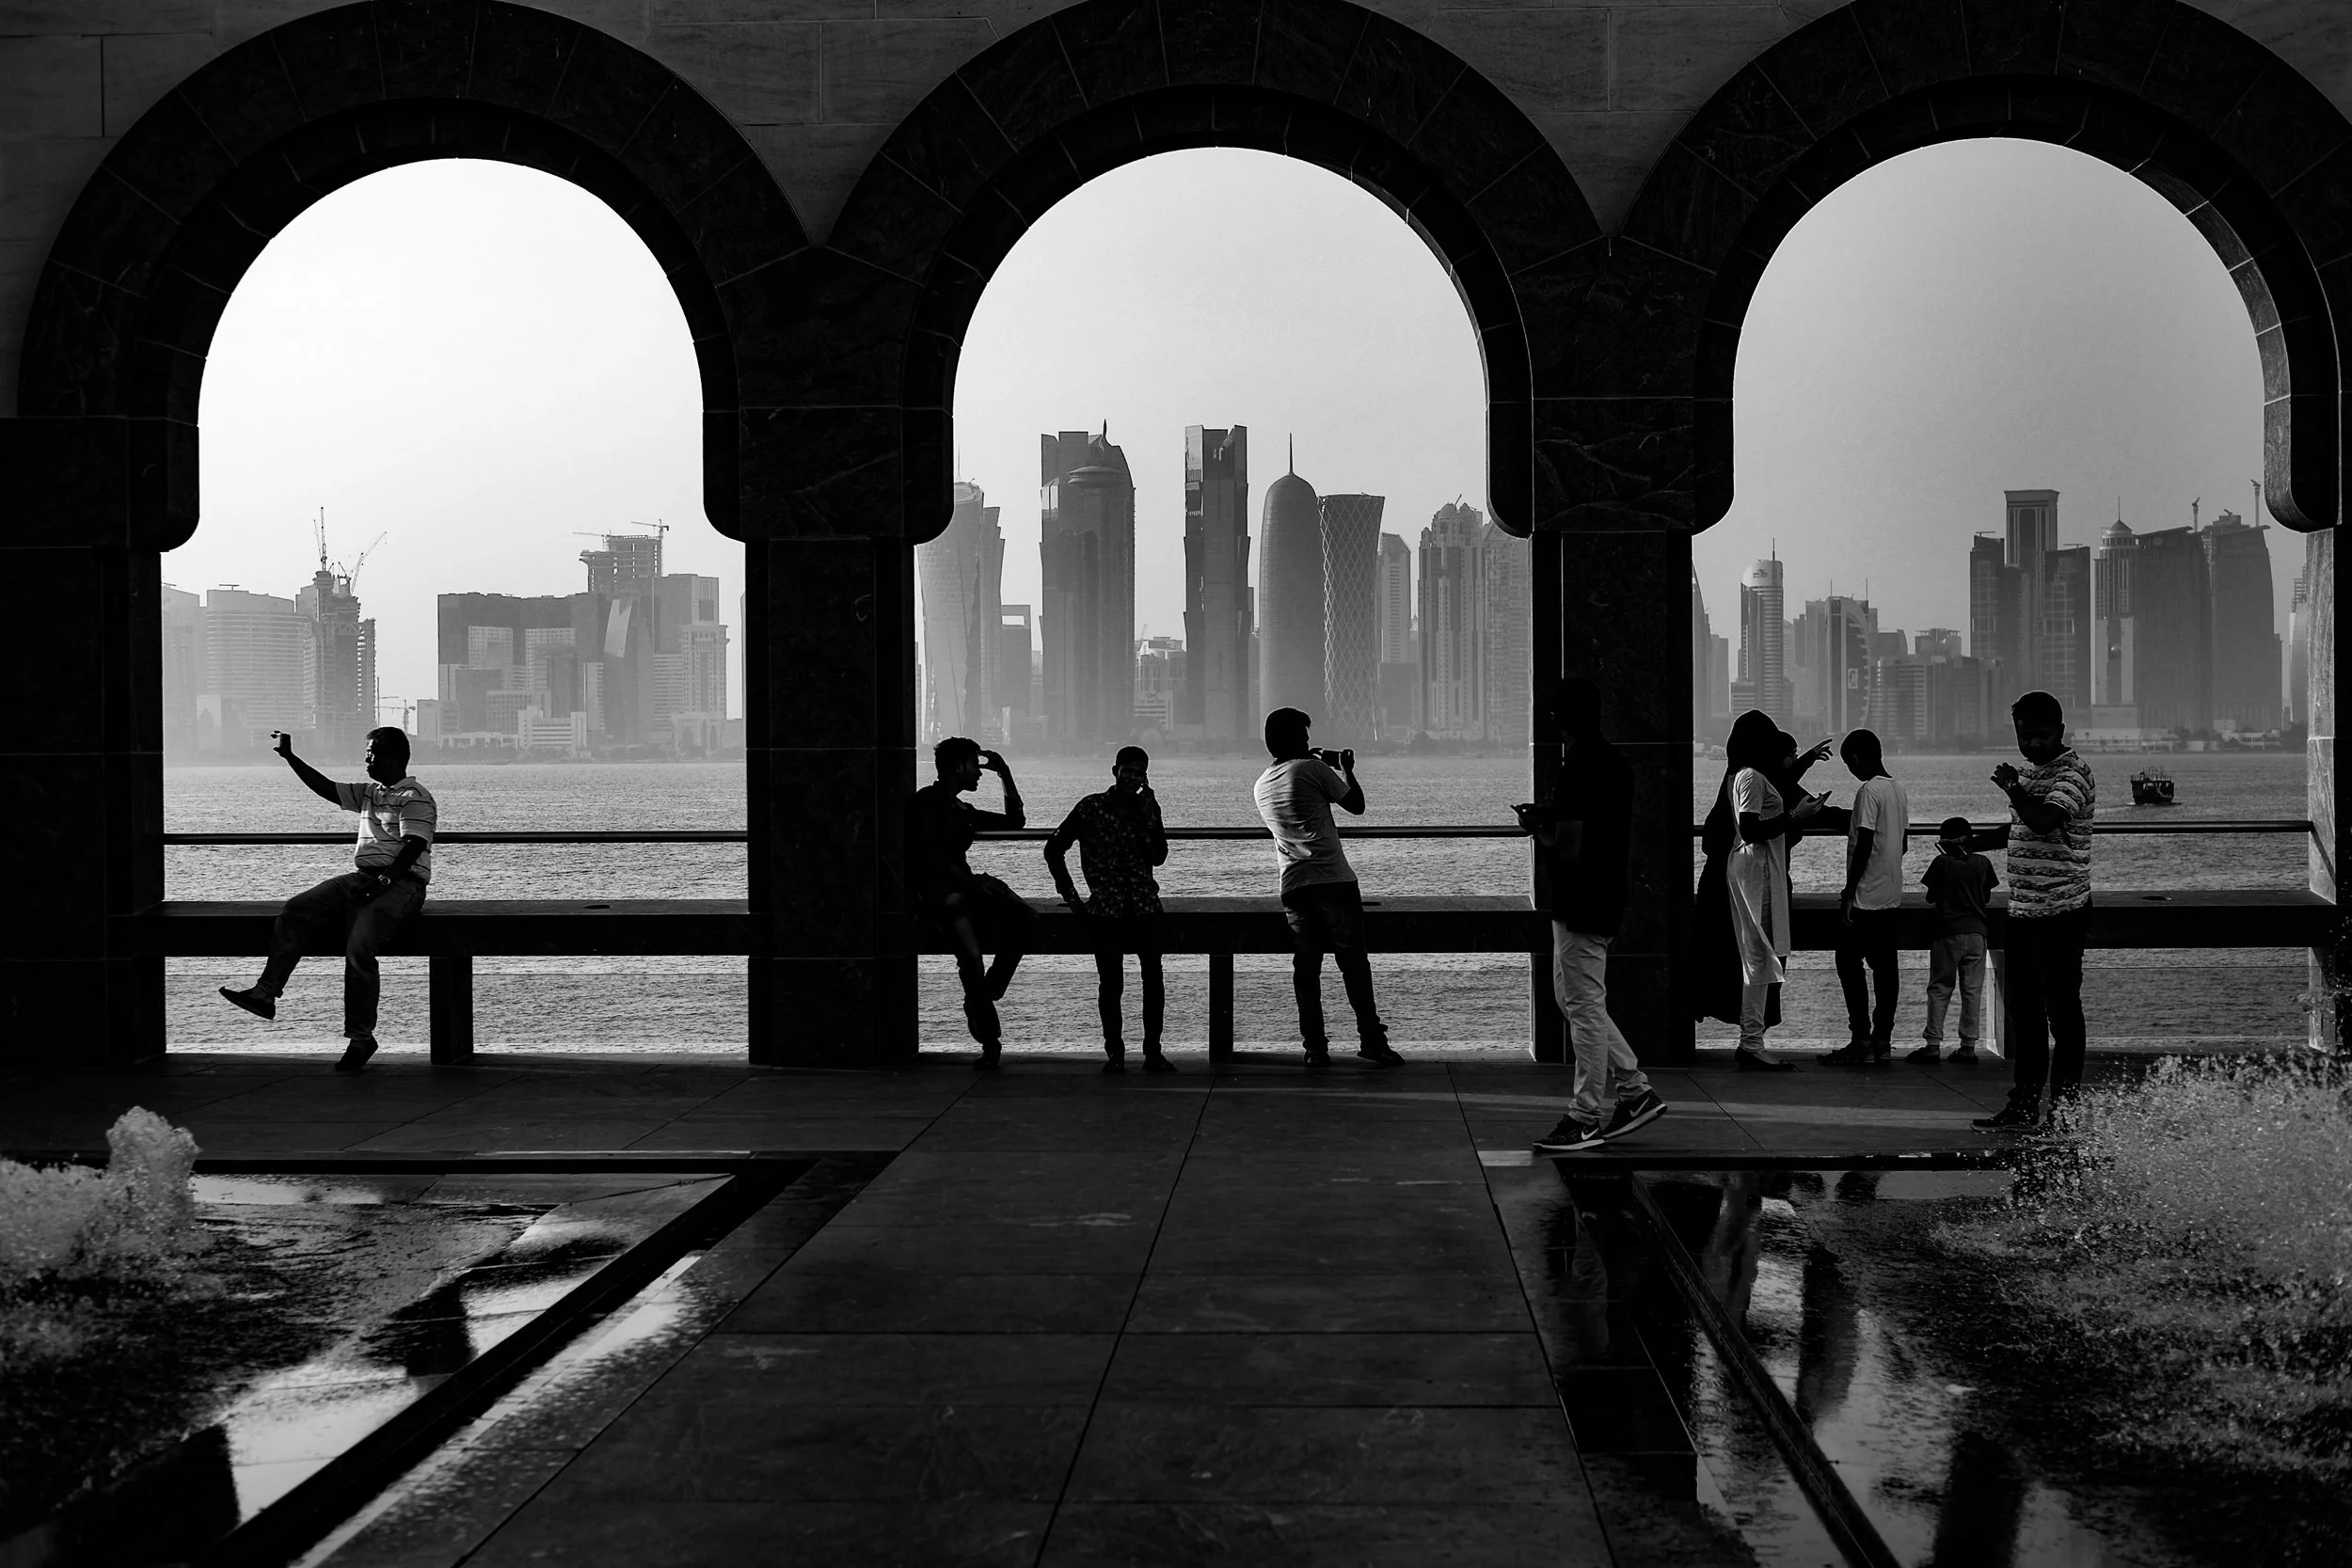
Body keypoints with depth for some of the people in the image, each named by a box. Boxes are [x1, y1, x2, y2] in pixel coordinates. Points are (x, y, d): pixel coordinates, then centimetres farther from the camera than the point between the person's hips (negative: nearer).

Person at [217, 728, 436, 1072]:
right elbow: (327, 789, 23)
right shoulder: (370, 793, 22)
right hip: (361, 877, 9)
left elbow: (413, 848, -16)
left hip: (400, 883, -9)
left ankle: (361, 1036, -20)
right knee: (295, 910, -11)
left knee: (359, 947, -28)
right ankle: (265, 992, -18)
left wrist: (383, 881, -25)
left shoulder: (416, 798, -6)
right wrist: (290, 757, 17)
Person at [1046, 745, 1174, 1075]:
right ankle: (1114, 1052, 5)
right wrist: (1070, 896, 4)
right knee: (1110, 981, -5)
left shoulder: (1148, 808, 10)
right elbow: (1054, 849, 8)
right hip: (1105, 907, -2)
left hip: (1144, 904, 2)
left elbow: (1159, 857, 2)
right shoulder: (1090, 808, 3)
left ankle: (1153, 1051, -2)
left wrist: (1147, 815, -8)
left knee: (1153, 975, -8)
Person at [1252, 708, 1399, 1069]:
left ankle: (1315, 1048, 2)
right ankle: (1371, 1040, -2)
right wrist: (1347, 769, 18)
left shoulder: (1261, 787, 14)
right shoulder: (1312, 769, -5)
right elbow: (1356, 805, 2)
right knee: (1354, 962, -1)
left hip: (1293, 887, 5)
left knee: (1306, 968, 5)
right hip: (1334, 880, -5)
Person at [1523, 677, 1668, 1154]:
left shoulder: (1577, 772, -20)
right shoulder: (1616, 764, 10)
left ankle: (1586, 1119, 5)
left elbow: (1567, 852, -24)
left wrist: (1535, 827, -5)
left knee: (1584, 1009, -2)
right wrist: (1551, 815, 15)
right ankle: (1635, 1090, 20)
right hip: (1607, 898, 10)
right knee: (1572, 999, 18)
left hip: (1579, 908, -10)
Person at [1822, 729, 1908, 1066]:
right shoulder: (1898, 788, 10)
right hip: (1892, 895, 8)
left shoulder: (1869, 791, -15)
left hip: (1866, 897, -8)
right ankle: (1882, 1041, 9)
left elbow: (1864, 844, -19)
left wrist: (1849, 893, -15)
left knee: (1849, 963, -1)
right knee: (1886, 967, 8)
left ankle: (1861, 1041, -3)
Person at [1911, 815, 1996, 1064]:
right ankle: (1968, 1046, 4)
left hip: (1948, 932, -2)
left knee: (1939, 988, 3)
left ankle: (1933, 1045, -3)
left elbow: (1930, 897, 0)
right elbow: (1987, 898, 9)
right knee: (1972, 990, 6)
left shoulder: (1941, 863, -5)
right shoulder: (1982, 863, 2)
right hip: (1976, 931, 2)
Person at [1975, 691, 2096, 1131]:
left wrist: (2012, 787, -17)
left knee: (2062, 1012, -3)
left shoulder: (2072, 773, -11)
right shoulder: (2031, 771, 17)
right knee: (2024, 1012, 11)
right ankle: (2024, 1106, 17)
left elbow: (2044, 820, -28)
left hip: (2060, 915, -9)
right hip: (2023, 912, 9)